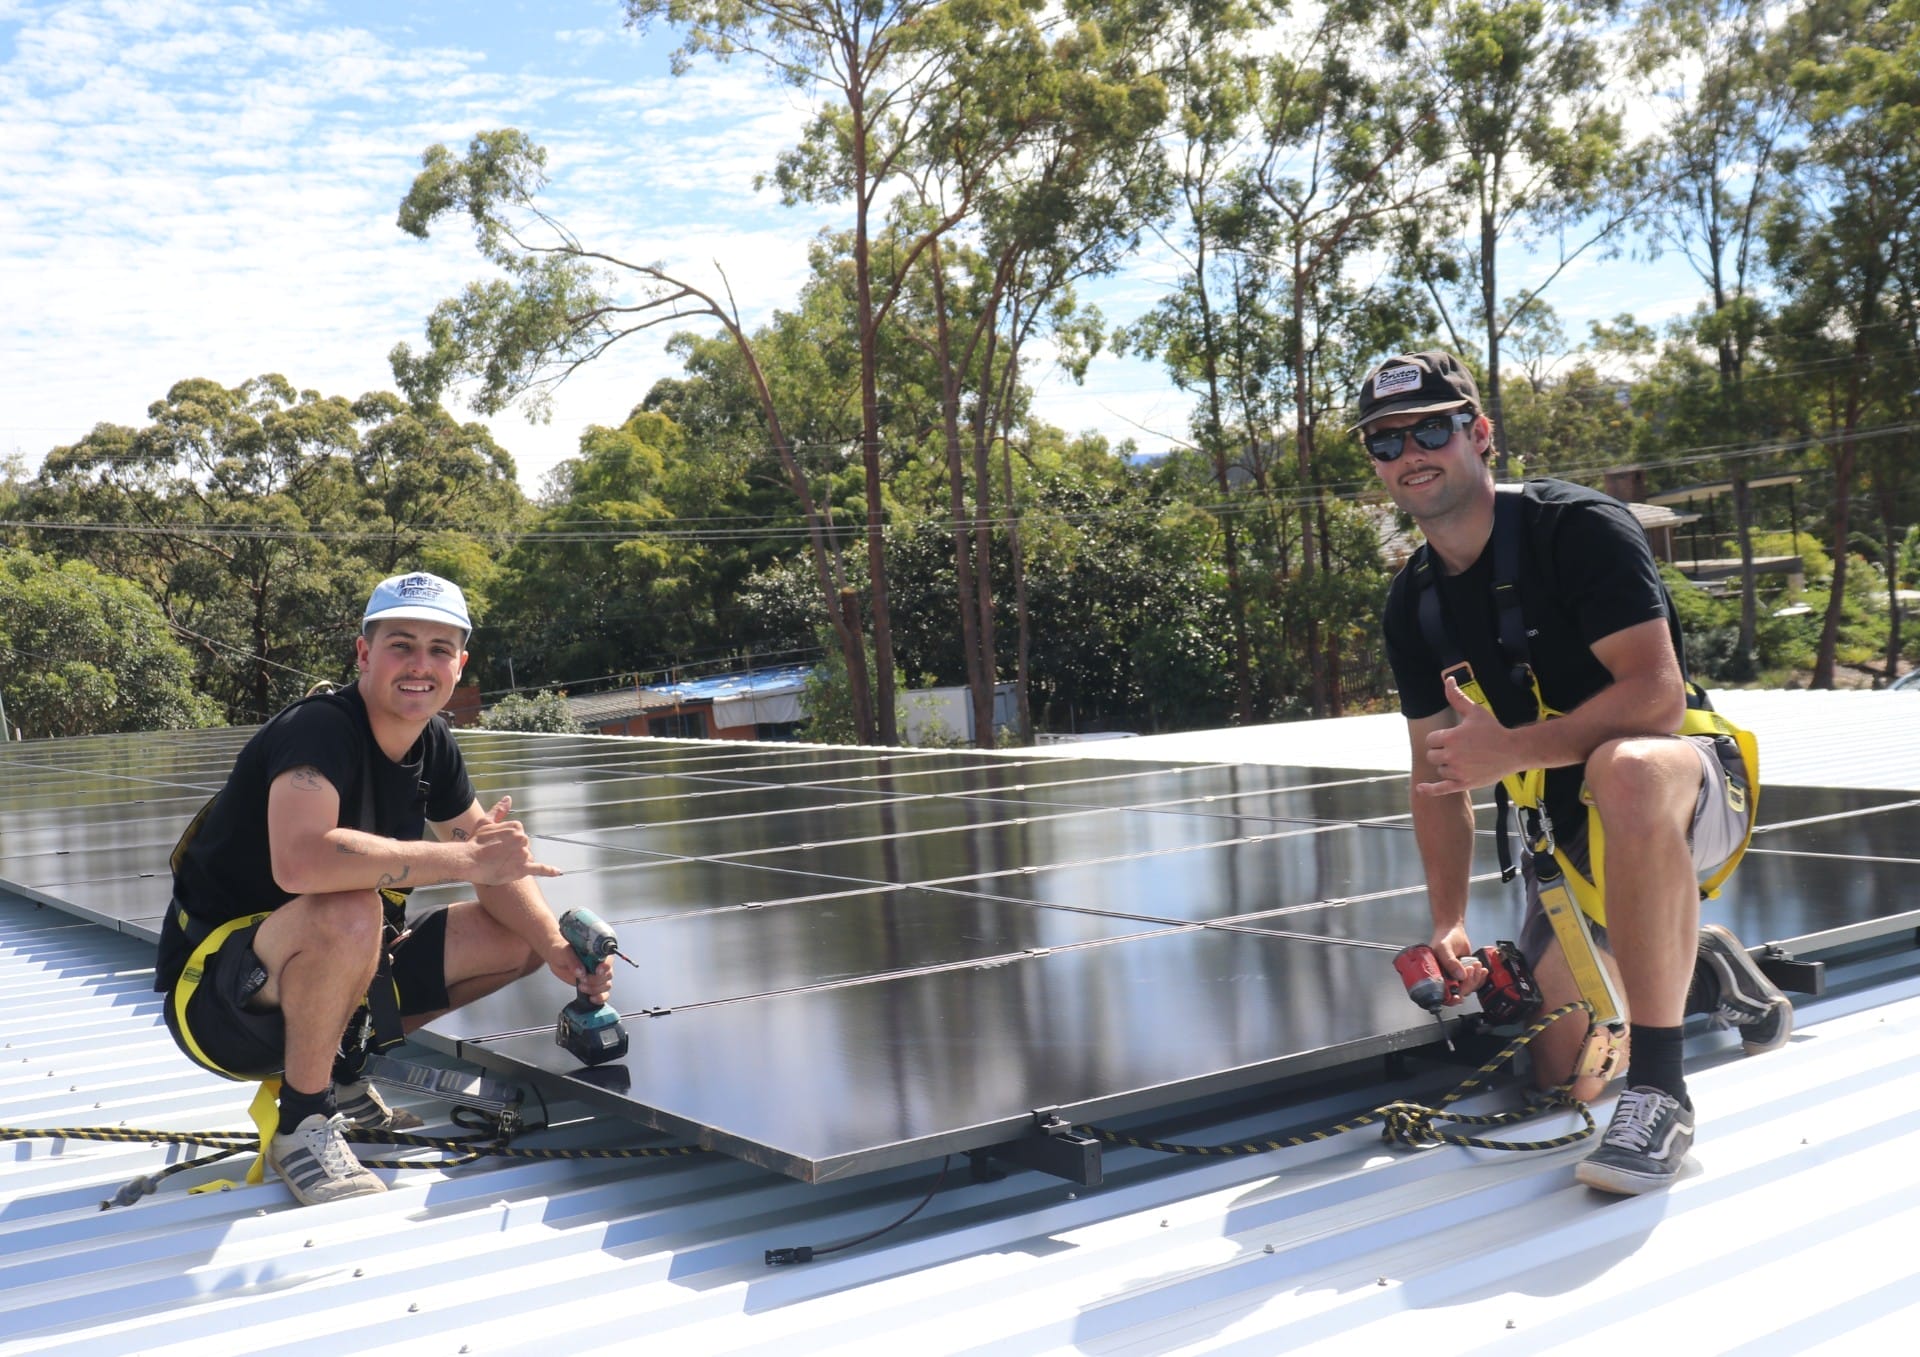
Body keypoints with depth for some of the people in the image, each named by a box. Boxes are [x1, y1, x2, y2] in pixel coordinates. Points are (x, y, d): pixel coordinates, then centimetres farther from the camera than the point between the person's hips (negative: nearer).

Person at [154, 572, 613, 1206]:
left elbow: (498, 867, 8)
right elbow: (298, 861, -43)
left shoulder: (433, 746, 2)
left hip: (331, 979, 8)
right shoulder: (320, 728, -23)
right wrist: (463, 857, -36)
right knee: (349, 912, -38)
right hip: (216, 996, -8)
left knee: (521, 938, 1)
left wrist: (558, 950, -10)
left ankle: (341, 1072, 11)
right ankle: (303, 1124, -16)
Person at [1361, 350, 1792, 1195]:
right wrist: (1448, 925, -3)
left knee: (1625, 770, -44)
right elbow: (1438, 771, 6)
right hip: (1569, 838, 7)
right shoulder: (1413, 605, 4)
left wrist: (1513, 750, -30)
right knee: (1566, 1080, 2)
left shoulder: (1578, 527, -16)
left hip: (1685, 793, -6)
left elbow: (1658, 693, -25)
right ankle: (1702, 974, 33)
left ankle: (1660, 1092, -35)